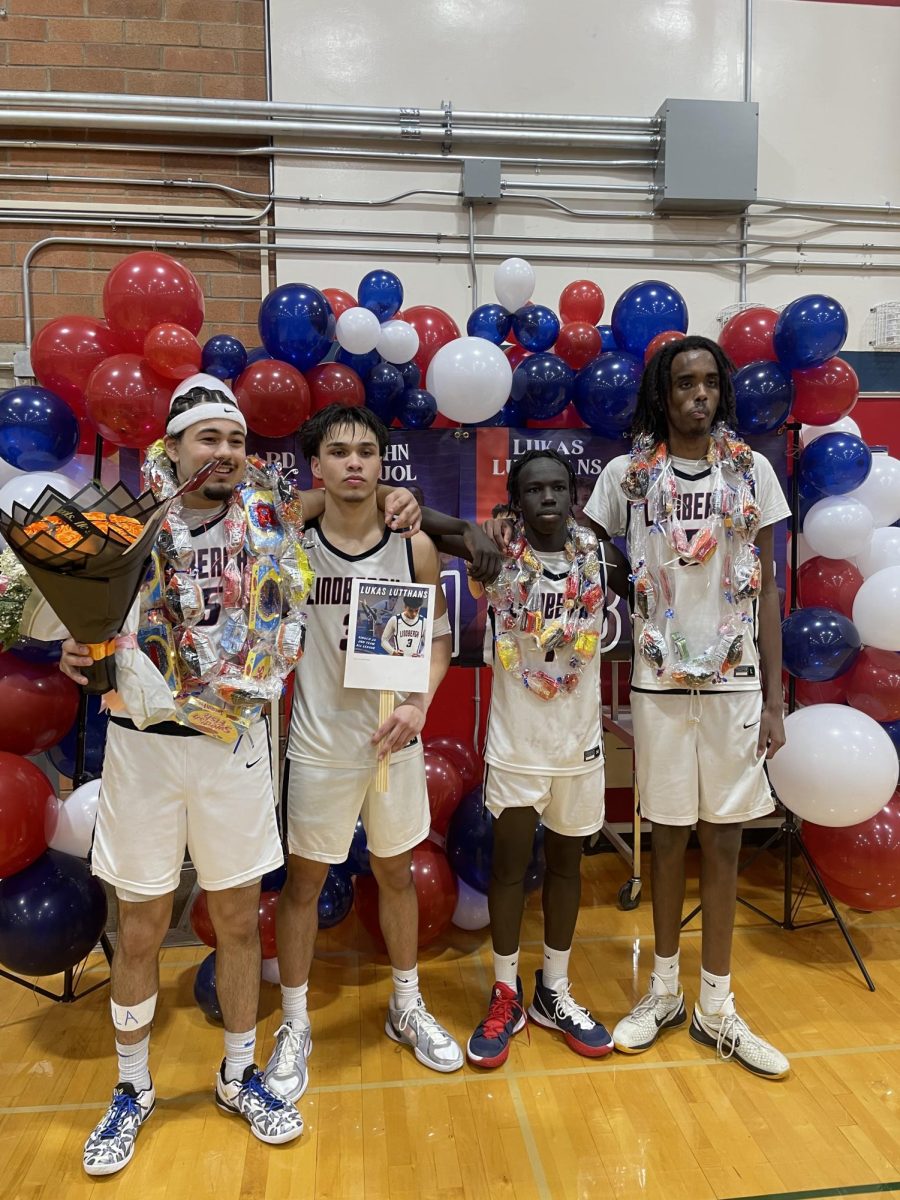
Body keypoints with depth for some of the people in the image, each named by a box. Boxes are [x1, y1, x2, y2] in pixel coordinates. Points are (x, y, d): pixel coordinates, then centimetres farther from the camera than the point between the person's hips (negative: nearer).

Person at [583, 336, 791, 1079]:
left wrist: (774, 697, 0)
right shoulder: (628, 474, 0)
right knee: (670, 834, 10)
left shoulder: (751, 471, 3)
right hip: (659, 682, -1)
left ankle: (717, 1008, 24)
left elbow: (766, 589, 3)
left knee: (724, 839, 8)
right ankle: (665, 991, 29)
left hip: (735, 681, 1)